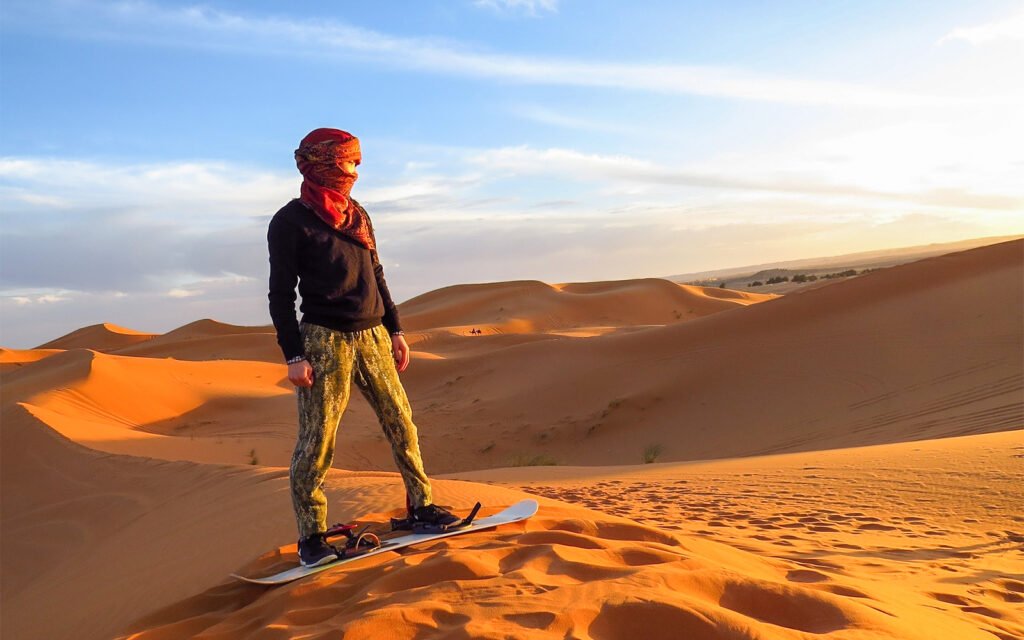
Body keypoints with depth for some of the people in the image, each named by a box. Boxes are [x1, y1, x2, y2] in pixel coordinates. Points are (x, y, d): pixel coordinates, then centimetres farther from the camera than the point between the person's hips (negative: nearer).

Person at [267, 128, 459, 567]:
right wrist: (294, 355, -11)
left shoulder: (357, 215, 16)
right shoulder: (291, 221, -3)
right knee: (317, 440, -3)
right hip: (325, 340, -6)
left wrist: (395, 330, 17)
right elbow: (281, 293, -5)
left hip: (373, 335, 6)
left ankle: (420, 504, 21)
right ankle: (311, 536, 8)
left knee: (401, 424, 7)